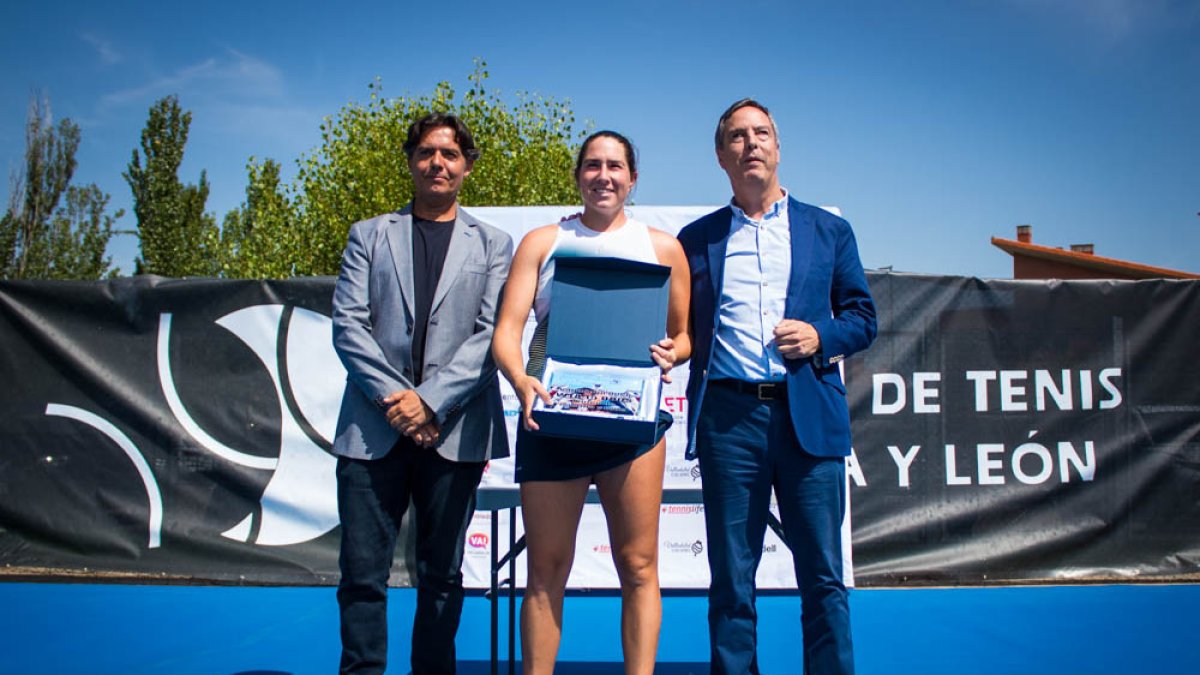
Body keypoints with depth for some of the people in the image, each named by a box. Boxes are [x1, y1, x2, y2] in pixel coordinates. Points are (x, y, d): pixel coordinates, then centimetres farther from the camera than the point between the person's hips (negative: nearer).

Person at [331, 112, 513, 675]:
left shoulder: (492, 245, 12)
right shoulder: (369, 235, 14)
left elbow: (491, 334, 0)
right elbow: (348, 324, 3)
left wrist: (429, 399, -12)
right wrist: (392, 396, -10)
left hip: (454, 430, 0)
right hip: (373, 427, 1)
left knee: (441, 574, 8)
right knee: (362, 572, 0)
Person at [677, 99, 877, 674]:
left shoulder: (829, 231, 15)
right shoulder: (697, 238, 15)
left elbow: (863, 317, 12)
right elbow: (682, 327, 14)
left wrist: (820, 336, -6)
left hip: (810, 415, 0)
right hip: (728, 416, 0)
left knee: (823, 576, 3)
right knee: (731, 577, 5)